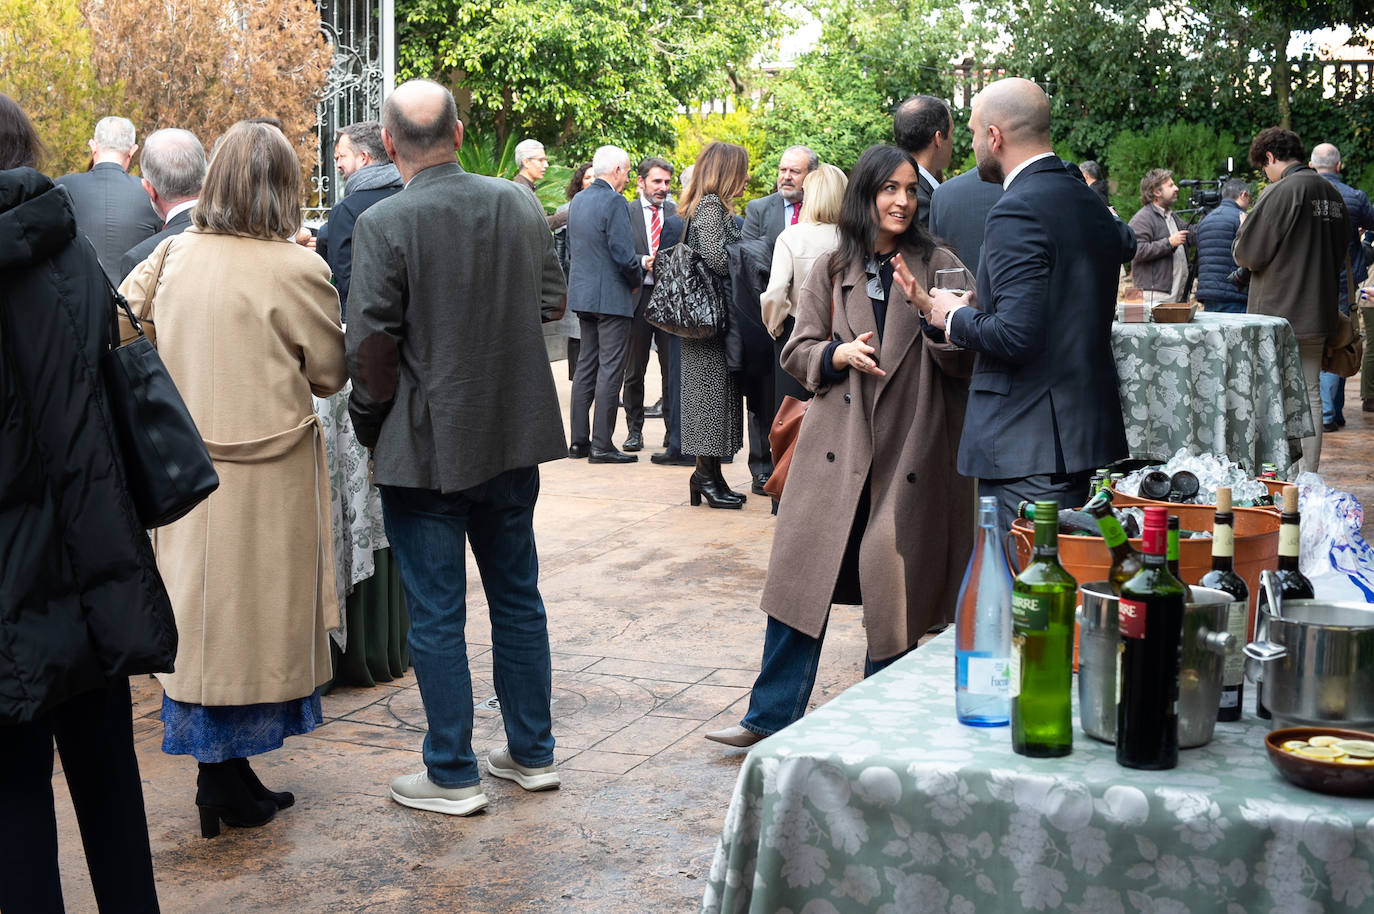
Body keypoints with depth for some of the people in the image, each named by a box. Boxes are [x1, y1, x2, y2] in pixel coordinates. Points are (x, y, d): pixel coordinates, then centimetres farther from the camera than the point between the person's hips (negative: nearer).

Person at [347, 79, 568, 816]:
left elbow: (370, 343, -16)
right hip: (515, 436, 5)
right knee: (517, 596, 17)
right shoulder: (518, 204, -1)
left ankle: (453, 776, 13)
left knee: (436, 615, 5)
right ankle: (532, 753, 27)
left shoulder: (385, 223, -16)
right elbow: (553, 302, 8)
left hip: (426, 449, -5)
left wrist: (372, 422, 0)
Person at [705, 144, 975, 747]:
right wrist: (839, 354, -13)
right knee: (802, 580, 2)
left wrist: (929, 311, -18)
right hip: (836, 449, 2)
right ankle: (771, 716, 12)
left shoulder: (938, 265, 3)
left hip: (910, 453, -1)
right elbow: (797, 352, 7)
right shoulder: (831, 270, 8)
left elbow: (966, 359, -1)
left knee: (894, 594, 5)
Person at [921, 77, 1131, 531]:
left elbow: (1016, 335, -24)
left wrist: (955, 316, -5)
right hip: (1088, 433, 10)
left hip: (1027, 443, -10)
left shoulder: (1017, 211, -16)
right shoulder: (1088, 202, 13)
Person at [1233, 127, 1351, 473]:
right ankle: (1309, 476, 16)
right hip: (1319, 313, 7)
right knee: (1310, 395, 12)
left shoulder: (1281, 191, -15)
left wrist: (1242, 233, 6)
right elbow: (1341, 252, 19)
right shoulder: (1332, 193, 9)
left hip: (1279, 313, -7)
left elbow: (1247, 253, -14)